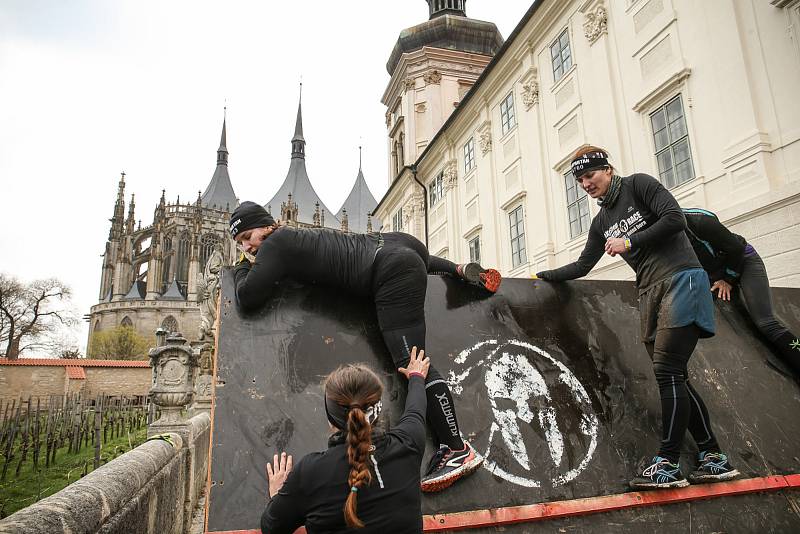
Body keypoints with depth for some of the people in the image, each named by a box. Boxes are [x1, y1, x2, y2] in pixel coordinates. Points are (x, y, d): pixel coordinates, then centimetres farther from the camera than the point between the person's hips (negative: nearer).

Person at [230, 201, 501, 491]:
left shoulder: (275, 244, -8)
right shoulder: (293, 236, 16)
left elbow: (248, 298, -11)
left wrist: (242, 269, 9)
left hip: (393, 272, -10)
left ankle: (458, 449, -11)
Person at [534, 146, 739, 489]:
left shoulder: (638, 185, 0)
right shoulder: (602, 222, 18)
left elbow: (675, 219, -12)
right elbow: (582, 266, 21)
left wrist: (630, 242, -11)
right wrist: (542, 276, 18)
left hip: (680, 280, -7)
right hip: (650, 294, 7)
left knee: (667, 373, -13)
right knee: (673, 378, 4)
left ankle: (667, 463, -8)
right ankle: (714, 457, 13)